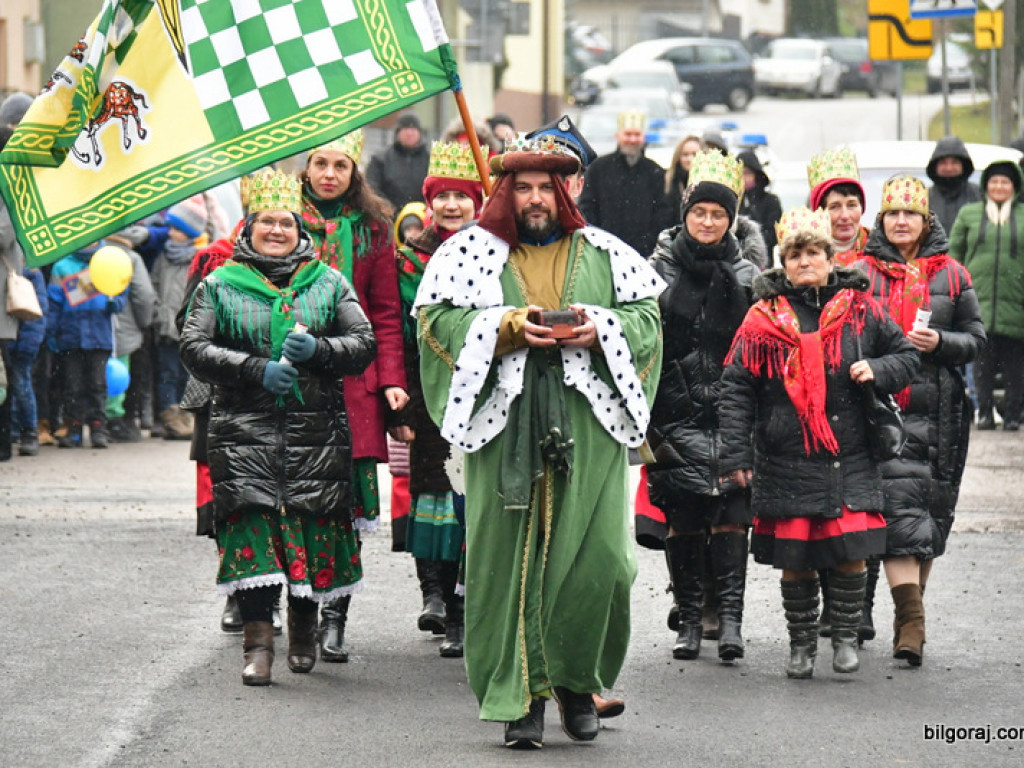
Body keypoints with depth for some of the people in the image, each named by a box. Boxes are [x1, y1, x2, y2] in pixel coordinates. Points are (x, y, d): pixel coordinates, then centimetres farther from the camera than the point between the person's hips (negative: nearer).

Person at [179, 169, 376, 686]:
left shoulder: (328, 283, 12)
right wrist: (256, 369, -12)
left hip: (317, 429, 1)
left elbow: (364, 345, 7)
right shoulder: (220, 285, 9)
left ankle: (304, 631, 18)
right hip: (245, 429, -1)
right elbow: (194, 348, 0)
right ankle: (257, 640, -12)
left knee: (314, 524, 0)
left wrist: (317, 350, -13)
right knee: (252, 526, -11)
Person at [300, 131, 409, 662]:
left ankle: (334, 619, -1)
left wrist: (392, 379, 0)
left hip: (353, 382, 1)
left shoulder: (371, 229, 12)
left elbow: (386, 313, 12)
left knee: (347, 503, -5)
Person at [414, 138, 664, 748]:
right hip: (508, 423, -1)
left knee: (599, 556, -6)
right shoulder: (473, 252, 9)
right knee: (512, 555, -3)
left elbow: (647, 313, 12)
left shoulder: (602, 254, 14)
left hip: (587, 428, 1)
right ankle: (522, 696, 3)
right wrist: (508, 328, -11)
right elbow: (439, 319, 2)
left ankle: (578, 682, 14)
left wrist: (599, 330, -7)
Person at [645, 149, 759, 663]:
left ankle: (729, 615, -13)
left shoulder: (746, 275, 10)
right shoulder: (660, 270, 7)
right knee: (681, 518, 0)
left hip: (730, 413, 0)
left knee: (730, 514, -10)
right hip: (676, 414, 0)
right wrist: (645, 414, 0)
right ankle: (689, 618, 7)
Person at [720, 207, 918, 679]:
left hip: (849, 459, 0)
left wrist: (877, 370, -7)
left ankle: (845, 638, 14)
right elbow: (736, 388, 1)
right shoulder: (764, 319, 0)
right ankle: (801, 644, 20)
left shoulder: (860, 310, 4)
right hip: (786, 460, 0)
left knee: (851, 554, -5)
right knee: (794, 561, 3)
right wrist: (735, 454, -6)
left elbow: (905, 355, 16)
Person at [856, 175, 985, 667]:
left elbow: (976, 339, 10)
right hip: (881, 405, -2)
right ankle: (911, 621, -21)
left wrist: (940, 342, -9)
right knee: (898, 503, -14)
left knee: (931, 508, 6)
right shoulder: (861, 273, 7)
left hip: (938, 409, 2)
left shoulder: (951, 275, 10)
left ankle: (910, 614, 20)